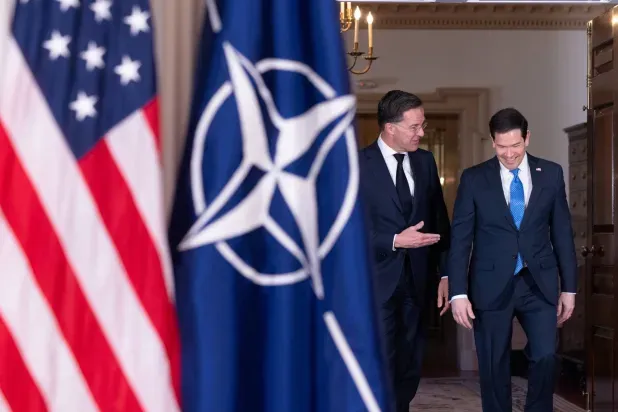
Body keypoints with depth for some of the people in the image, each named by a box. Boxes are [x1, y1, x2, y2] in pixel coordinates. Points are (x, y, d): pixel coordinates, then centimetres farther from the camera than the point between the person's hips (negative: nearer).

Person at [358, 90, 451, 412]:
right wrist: (395, 241, -20)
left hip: (417, 280, 5)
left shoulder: (425, 161, 8)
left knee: (410, 368, 14)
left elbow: (440, 220, 10)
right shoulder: (357, 165, -9)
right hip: (377, 282, -5)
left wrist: (446, 274, 5)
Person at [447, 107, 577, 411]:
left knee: (545, 356, -9)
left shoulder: (551, 173, 4)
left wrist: (569, 286, 6)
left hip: (539, 283, 1)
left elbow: (562, 232, 7)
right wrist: (458, 293, -8)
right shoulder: (474, 179, -2)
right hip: (492, 285, -1)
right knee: (493, 368, 6)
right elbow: (460, 238, -3)